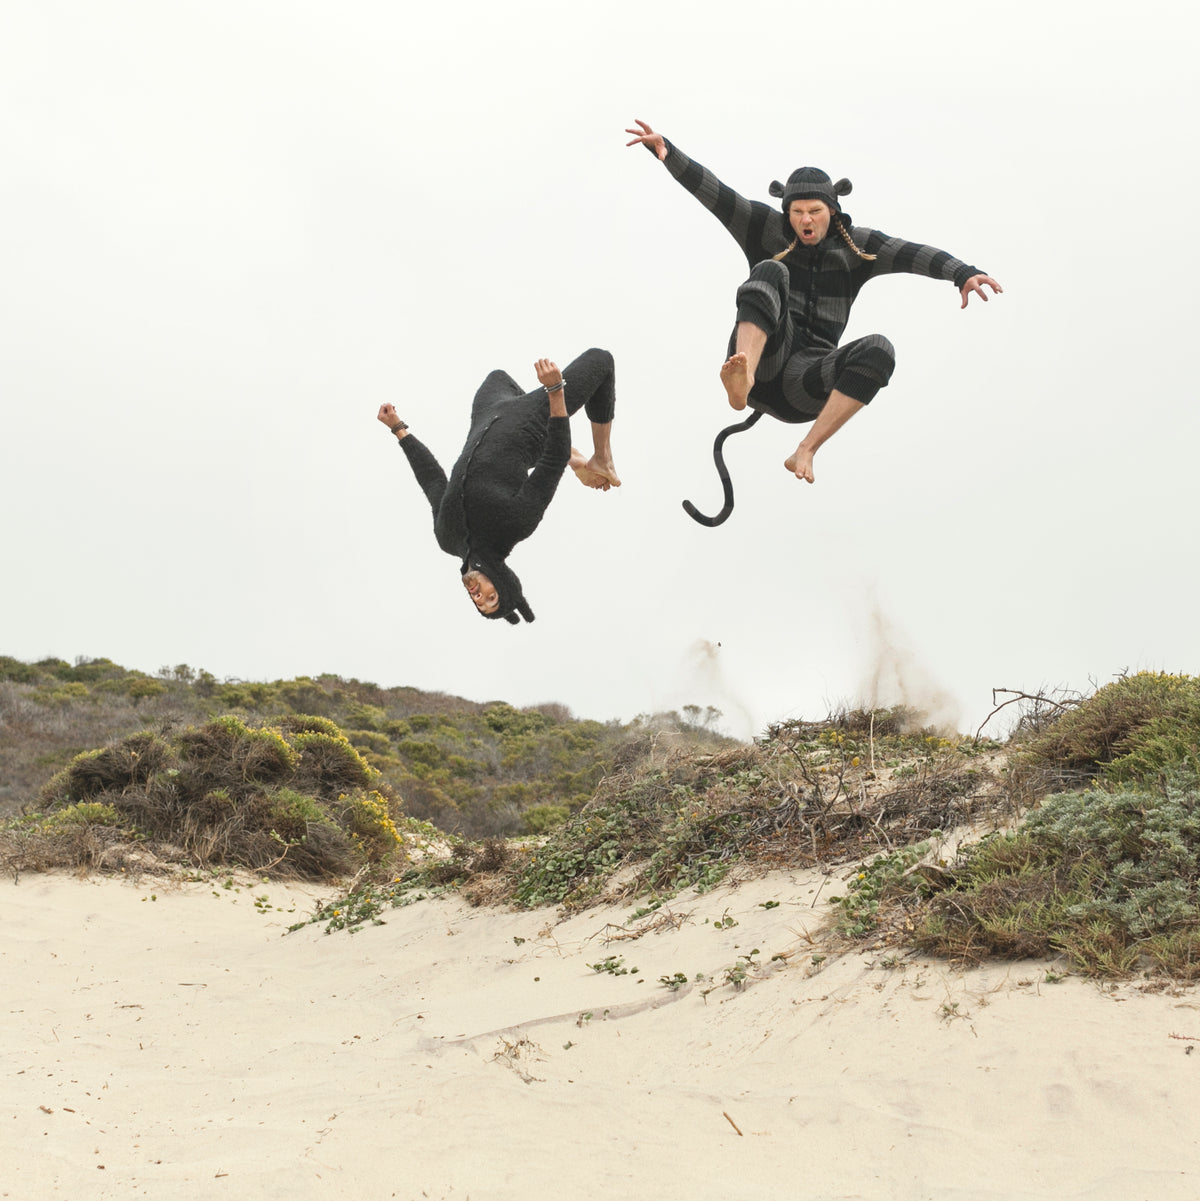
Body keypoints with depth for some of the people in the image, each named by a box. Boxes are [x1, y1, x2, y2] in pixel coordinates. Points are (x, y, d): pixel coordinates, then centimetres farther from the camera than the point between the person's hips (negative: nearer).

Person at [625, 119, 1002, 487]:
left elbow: (917, 255, -4)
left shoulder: (856, 245, 11)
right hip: (760, 359, -2)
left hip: (803, 382, 2)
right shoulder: (767, 227, 9)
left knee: (879, 349, -28)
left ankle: (805, 451, -29)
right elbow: (709, 190, -2)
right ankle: (741, 380, -54)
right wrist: (665, 150, -17)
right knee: (771, 271, -27)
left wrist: (966, 273, -23)